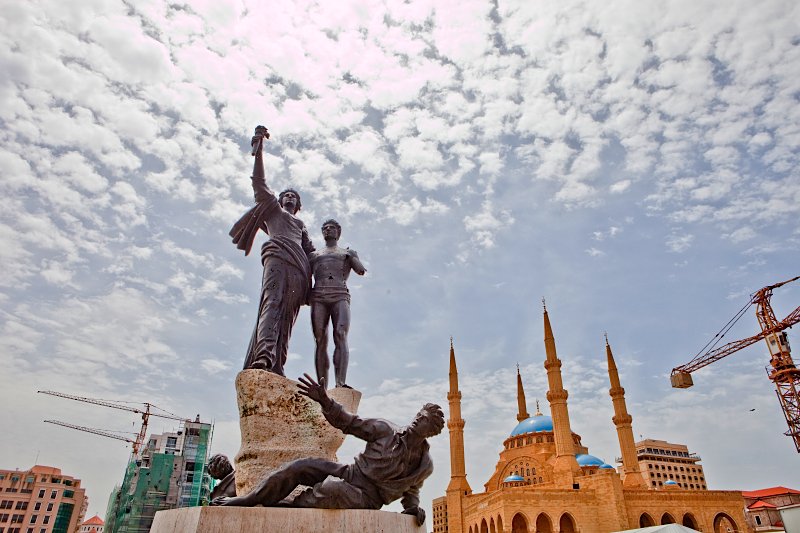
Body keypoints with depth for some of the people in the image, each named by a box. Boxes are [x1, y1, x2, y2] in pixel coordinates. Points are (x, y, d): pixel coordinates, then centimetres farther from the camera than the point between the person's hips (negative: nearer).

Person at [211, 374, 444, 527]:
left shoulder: (425, 465, -1)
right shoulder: (385, 430, -6)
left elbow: (410, 489, 17)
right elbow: (349, 422, -5)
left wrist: (413, 506, -6)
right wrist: (325, 401, -20)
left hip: (367, 497, -2)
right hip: (348, 473, 2)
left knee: (331, 488, -34)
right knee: (298, 467, -15)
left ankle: (280, 507, -8)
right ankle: (249, 500, 2)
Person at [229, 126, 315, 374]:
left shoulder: (300, 224, 39)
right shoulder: (273, 208, 31)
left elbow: (310, 250, 28)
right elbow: (259, 183, 21)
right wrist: (258, 151, 15)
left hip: (299, 267, 3)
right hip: (278, 256, -3)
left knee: (287, 315, -13)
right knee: (273, 301, -26)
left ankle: (276, 368, -25)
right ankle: (263, 356, -43)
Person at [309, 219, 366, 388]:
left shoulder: (348, 253, 28)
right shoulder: (314, 255, 32)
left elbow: (361, 271, 11)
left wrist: (351, 255, 2)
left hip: (340, 296, -2)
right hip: (318, 297, 2)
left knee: (341, 337, -21)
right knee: (321, 342, -10)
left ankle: (340, 383, -32)